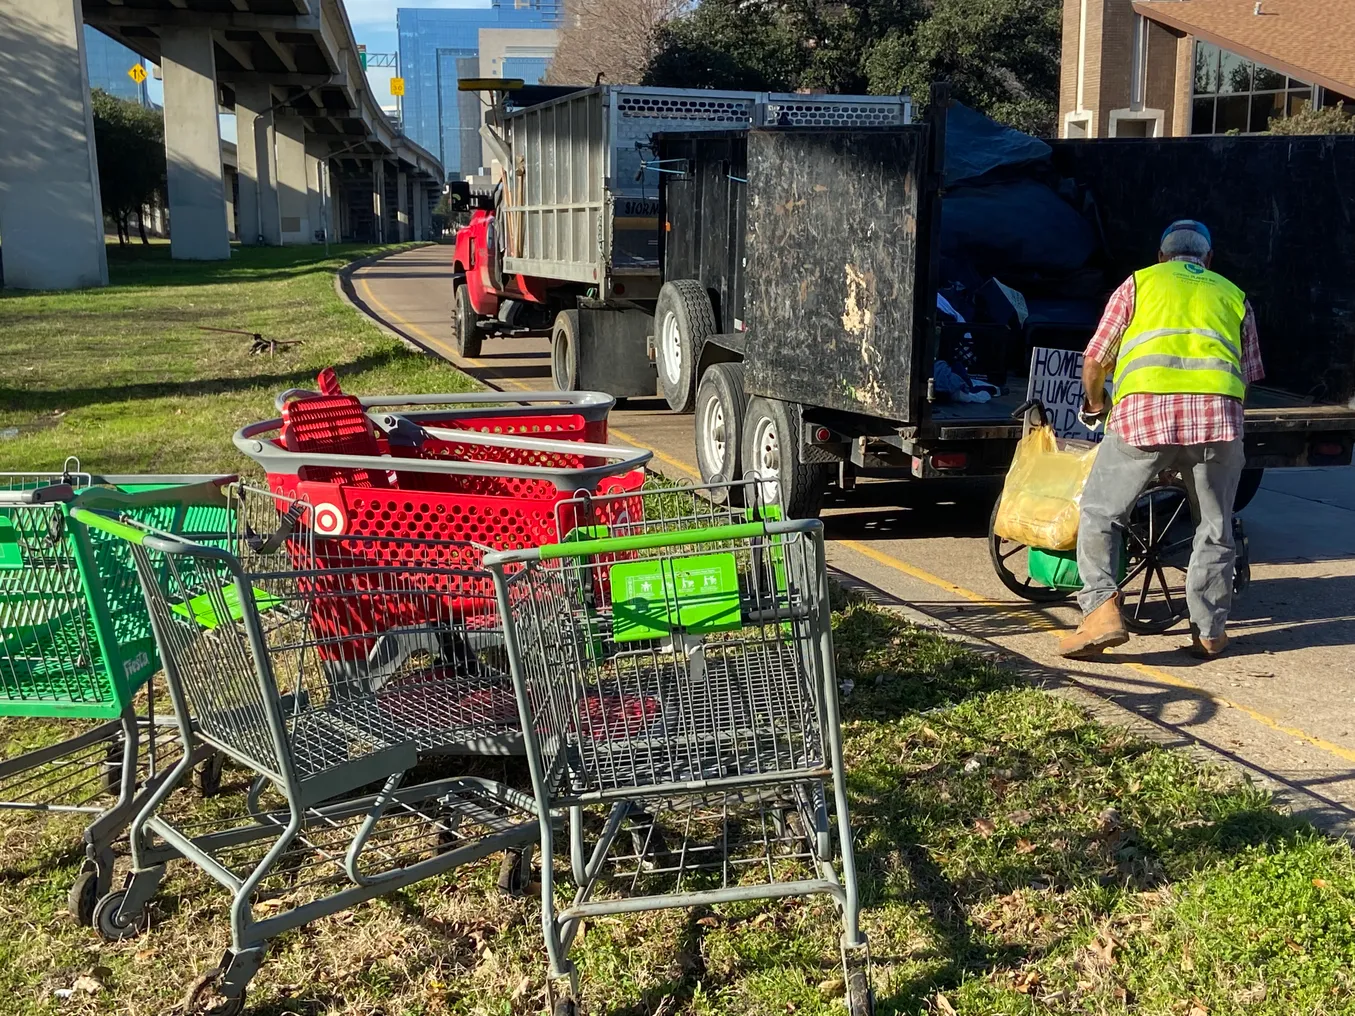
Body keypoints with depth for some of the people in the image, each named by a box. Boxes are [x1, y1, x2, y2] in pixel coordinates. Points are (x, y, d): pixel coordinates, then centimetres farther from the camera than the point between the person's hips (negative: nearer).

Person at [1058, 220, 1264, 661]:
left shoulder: (1139, 283, 22)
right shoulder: (1233, 296, 28)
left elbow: (1094, 363, 18)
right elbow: (1249, 375, 25)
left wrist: (1095, 403, 38)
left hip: (1144, 410, -2)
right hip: (1218, 412, 2)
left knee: (1098, 513, 11)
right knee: (1214, 529, 16)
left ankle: (1101, 608, -3)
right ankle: (1209, 632, 20)